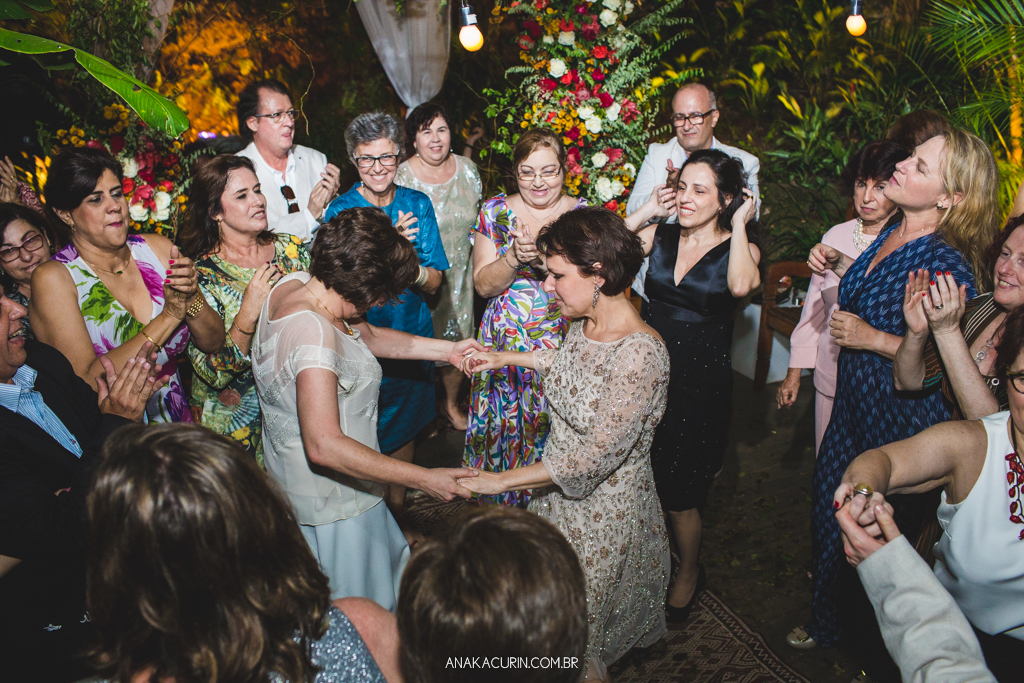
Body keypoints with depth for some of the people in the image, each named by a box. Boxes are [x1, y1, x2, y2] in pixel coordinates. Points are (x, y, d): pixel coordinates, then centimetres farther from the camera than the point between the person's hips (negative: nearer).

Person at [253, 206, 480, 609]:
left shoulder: (294, 284, -4)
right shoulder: (312, 330, -34)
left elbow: (367, 336, 11)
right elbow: (325, 447, -41)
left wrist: (446, 349, 7)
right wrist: (424, 480, -37)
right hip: (330, 501, -9)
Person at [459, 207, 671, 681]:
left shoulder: (640, 352, -32)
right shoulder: (583, 322, -6)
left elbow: (597, 455, -31)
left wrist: (502, 480, -25)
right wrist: (508, 357, 16)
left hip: (605, 508, -7)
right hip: (561, 490, 8)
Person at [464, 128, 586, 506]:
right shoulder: (495, 211, 2)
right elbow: (483, 284, -2)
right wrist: (514, 257, -22)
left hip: (563, 346, -1)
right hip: (505, 343, 1)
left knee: (553, 433, 6)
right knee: (502, 429, 9)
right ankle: (499, 506, 31)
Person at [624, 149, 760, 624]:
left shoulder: (738, 247, -6)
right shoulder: (661, 237, 3)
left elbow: (741, 284, -29)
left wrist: (739, 225, -17)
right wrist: (645, 212, -6)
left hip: (700, 387, -3)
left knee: (679, 495, 9)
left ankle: (690, 572, 38)